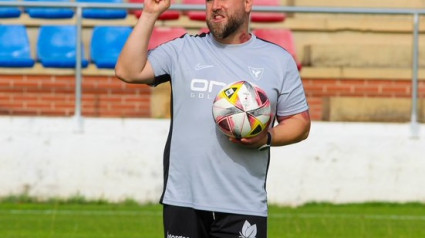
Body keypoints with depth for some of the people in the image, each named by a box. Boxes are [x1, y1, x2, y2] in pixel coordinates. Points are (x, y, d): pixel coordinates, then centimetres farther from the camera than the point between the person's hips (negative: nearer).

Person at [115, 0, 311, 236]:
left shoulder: (278, 60, 8)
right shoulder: (183, 50, 8)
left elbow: (300, 122, 9)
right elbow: (128, 71, -2)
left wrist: (267, 138, -11)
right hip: (183, 202, 1)